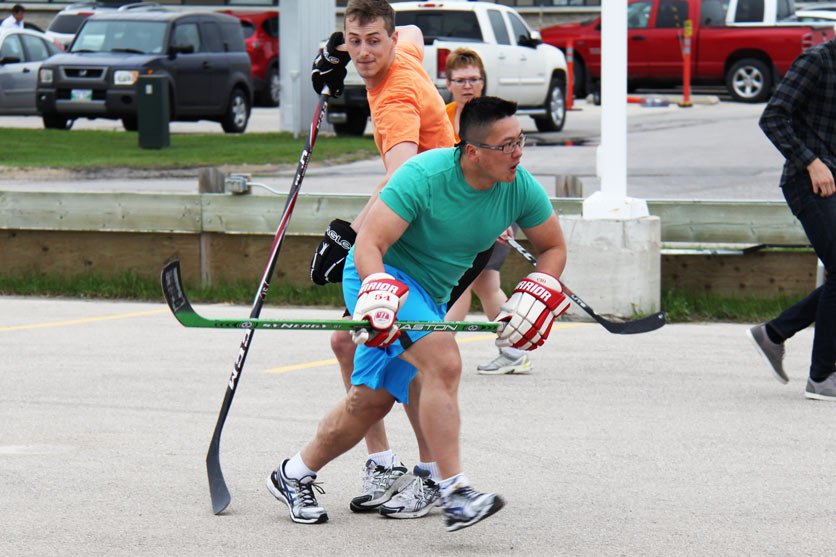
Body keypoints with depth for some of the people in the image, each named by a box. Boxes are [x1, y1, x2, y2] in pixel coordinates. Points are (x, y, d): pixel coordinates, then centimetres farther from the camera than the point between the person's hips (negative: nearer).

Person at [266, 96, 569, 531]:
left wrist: (538, 295, -12)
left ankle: (293, 477, 27)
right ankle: (454, 495, -30)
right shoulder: (423, 175, -28)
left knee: (371, 401, 8)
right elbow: (368, 244, -28)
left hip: (430, 295, 7)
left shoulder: (520, 188, -11)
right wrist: (379, 292, -45)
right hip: (380, 275, -7)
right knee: (443, 361, -28)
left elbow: (554, 248, 5)